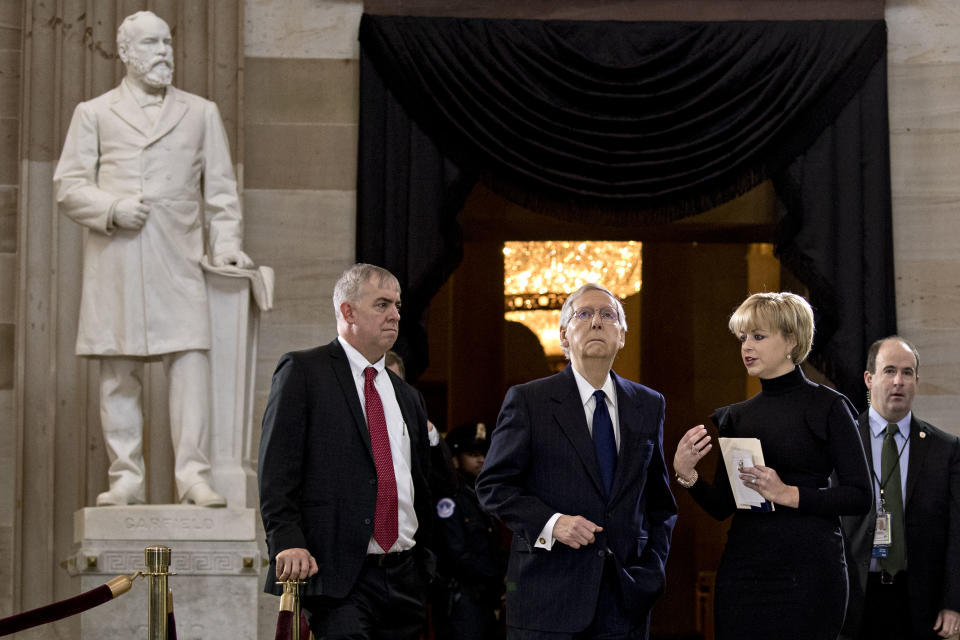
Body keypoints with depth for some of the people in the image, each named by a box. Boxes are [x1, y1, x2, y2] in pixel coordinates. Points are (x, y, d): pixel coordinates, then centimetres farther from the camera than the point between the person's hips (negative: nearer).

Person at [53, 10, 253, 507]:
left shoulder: (201, 113, 17)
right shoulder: (94, 113, 13)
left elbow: (220, 189, 15)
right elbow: (68, 186, 7)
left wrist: (226, 243, 1)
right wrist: (112, 208, -10)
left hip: (178, 261, 0)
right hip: (114, 263, 0)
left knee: (191, 364, -11)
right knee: (118, 374, 1)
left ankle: (192, 475, -10)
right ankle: (126, 479, 6)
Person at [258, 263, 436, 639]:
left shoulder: (407, 396, 21)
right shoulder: (303, 371, 1)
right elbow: (276, 471, -7)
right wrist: (288, 543, -19)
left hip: (404, 579, 6)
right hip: (338, 576, -6)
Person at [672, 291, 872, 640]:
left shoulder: (827, 406, -3)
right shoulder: (736, 417, 12)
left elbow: (860, 496, -8)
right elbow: (722, 506, 10)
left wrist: (789, 495, -17)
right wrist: (686, 476, -7)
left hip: (807, 570, -4)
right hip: (743, 568, 5)